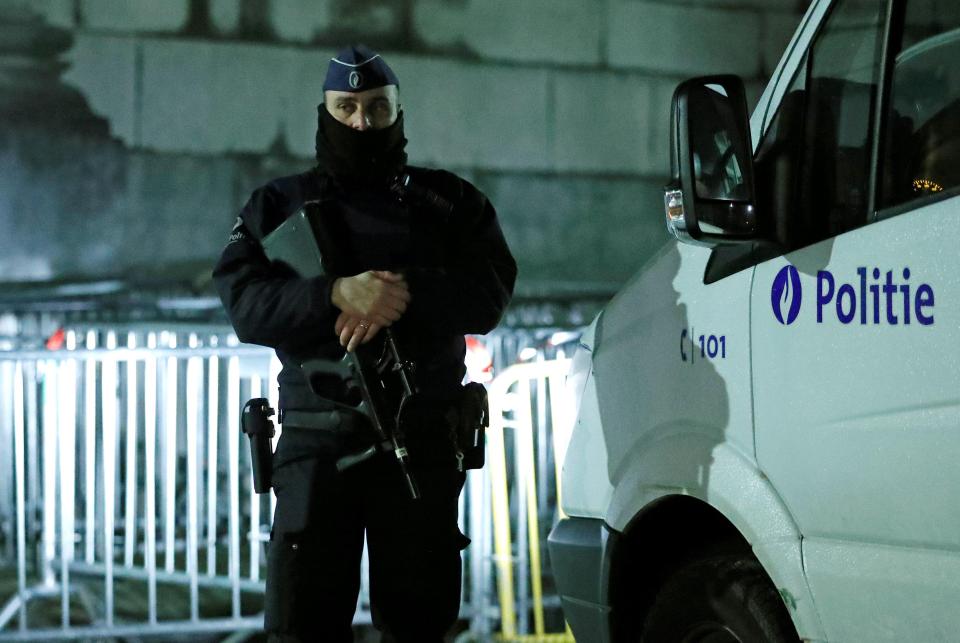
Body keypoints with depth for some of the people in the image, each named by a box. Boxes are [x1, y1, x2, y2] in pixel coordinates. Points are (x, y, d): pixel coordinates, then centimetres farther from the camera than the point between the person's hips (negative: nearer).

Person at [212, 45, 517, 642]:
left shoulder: (449, 201, 10)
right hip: (318, 443, -1)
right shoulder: (278, 205, 10)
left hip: (423, 442, 1)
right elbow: (246, 304, -5)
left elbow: (490, 291, -4)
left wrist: (405, 295, -20)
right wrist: (335, 295, -22)